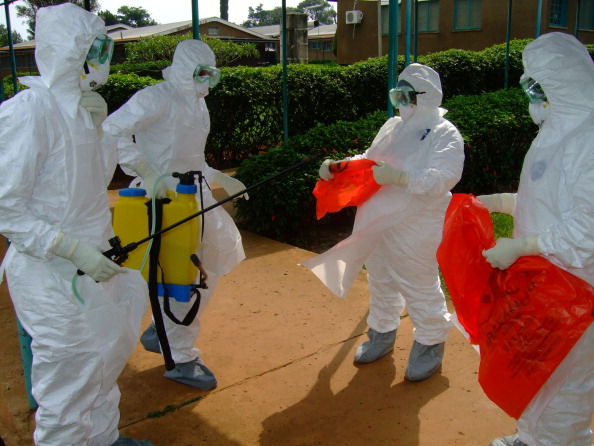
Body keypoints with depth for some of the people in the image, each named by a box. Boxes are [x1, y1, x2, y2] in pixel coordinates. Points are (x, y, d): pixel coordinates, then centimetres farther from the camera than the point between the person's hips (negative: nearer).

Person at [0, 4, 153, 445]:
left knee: (105, 358, 23)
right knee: (70, 375, 5)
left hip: (93, 260, 9)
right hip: (52, 274, -8)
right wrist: (74, 248, -27)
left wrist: (99, 126, -4)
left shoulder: (80, 105, 4)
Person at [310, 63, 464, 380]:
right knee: (381, 283, 20)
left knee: (420, 288, 3)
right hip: (377, 222, 7)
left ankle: (430, 345, 24)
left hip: (416, 228, -7)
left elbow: (442, 178, -24)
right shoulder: (392, 126, 12)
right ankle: (382, 334, 40)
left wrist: (400, 177, -35)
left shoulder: (445, 134, -11)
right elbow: (368, 160, 18)